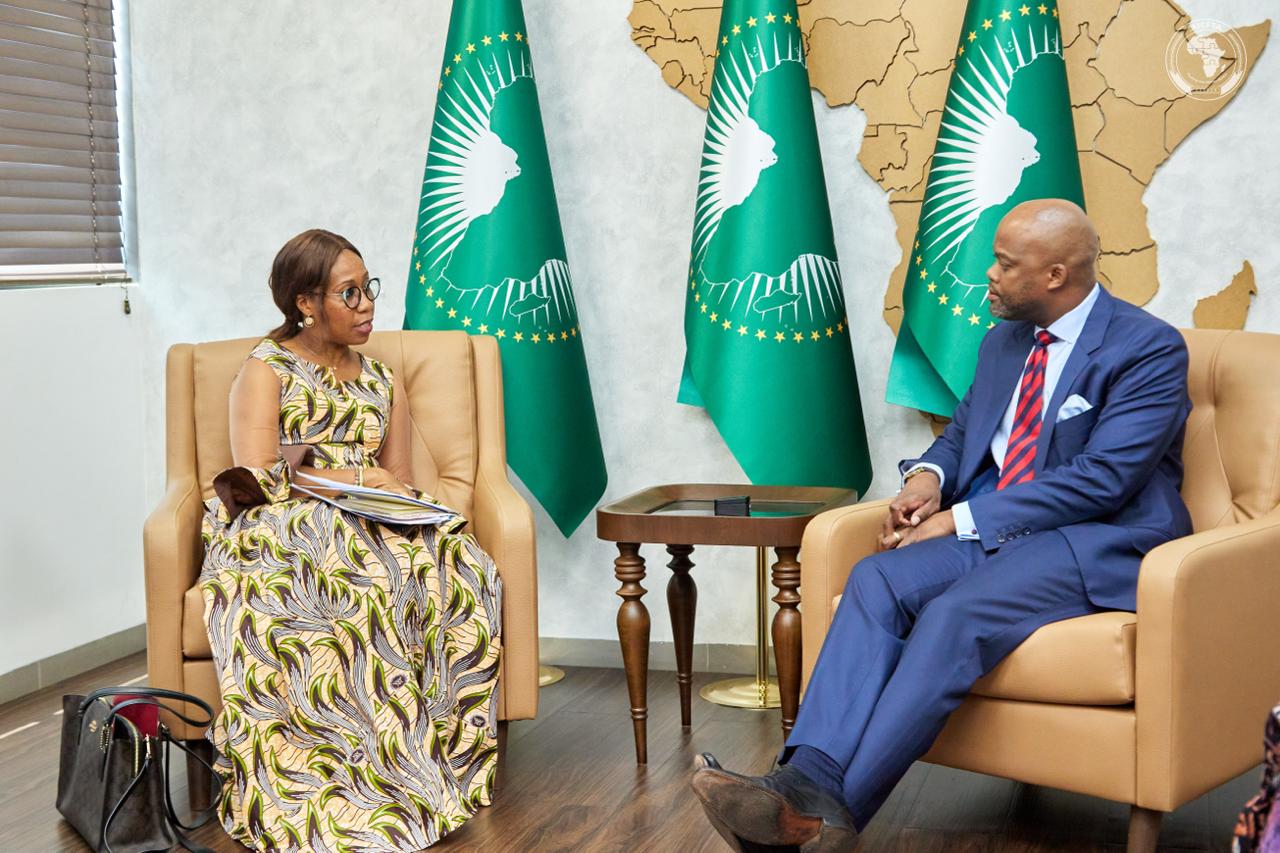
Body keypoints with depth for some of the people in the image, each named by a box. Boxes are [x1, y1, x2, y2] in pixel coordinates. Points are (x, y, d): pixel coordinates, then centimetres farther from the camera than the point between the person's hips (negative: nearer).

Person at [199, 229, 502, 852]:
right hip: (277, 531, -4)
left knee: (457, 567, -29)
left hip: (364, 530, 4)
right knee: (363, 574, -39)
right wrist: (355, 478, -12)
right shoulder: (266, 369, 6)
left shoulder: (383, 383, 21)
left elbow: (398, 483, 16)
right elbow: (254, 479, -7)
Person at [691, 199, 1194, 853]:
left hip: (1098, 542, -7)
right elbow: (961, 432, 25)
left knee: (955, 615, -33)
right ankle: (807, 781, -37)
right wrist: (928, 476, -1)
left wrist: (962, 519, -18)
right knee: (877, 579, -22)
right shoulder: (1003, 342, 17)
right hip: (991, 531, 7)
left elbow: (1101, 479, -17)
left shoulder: (1150, 349, -8)